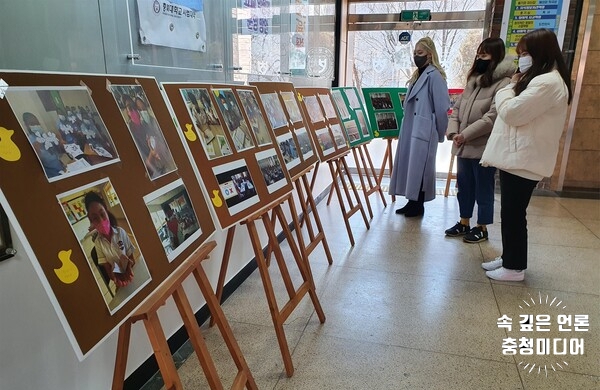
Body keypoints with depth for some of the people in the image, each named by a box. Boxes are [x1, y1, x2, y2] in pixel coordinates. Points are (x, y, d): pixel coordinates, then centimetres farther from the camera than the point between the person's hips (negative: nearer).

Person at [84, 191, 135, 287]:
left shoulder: (120, 232, -12)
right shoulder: (98, 242, -10)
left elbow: (131, 256, -6)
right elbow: (105, 264, -9)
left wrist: (130, 270, -22)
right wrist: (114, 278, -25)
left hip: (129, 273, 0)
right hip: (117, 276, 0)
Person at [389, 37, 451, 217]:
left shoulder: (434, 75, -10)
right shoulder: (417, 75, 18)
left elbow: (441, 107, -12)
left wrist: (440, 133, -5)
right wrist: (404, 127, 14)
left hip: (423, 131, -9)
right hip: (410, 130, 9)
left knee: (419, 168, -2)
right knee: (409, 166, 11)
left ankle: (418, 205, 10)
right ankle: (412, 202, 21)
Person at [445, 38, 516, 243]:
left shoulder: (503, 83, -12)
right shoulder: (473, 80, 14)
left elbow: (492, 117, -20)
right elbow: (457, 108, 11)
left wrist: (466, 134, -18)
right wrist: (453, 131, -4)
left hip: (484, 148, -7)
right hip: (464, 146, 8)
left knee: (483, 190, 6)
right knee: (464, 187, 17)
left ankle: (482, 228, 21)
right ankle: (464, 223, 31)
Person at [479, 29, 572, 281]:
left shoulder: (548, 83, -17)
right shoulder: (540, 79, 19)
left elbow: (511, 112, -19)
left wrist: (509, 88, -3)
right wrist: (515, 87, 6)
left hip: (523, 161, -10)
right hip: (515, 157, 10)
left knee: (514, 214, -2)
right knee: (509, 213, 16)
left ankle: (515, 267, 11)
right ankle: (508, 258, 28)